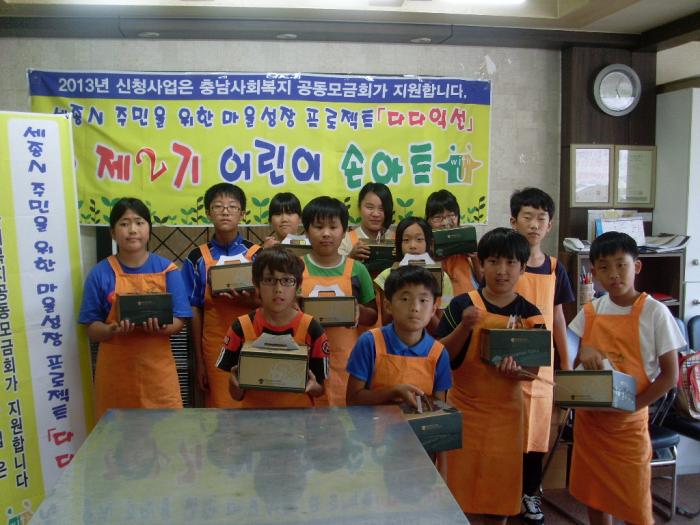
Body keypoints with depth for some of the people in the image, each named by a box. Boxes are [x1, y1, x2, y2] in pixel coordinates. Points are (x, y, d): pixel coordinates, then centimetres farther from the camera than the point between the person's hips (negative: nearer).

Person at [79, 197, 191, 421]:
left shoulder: (166, 269, -1)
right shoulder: (101, 273, -1)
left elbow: (179, 321, 0)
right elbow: (92, 329, 1)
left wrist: (161, 327, -21)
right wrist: (112, 330, -20)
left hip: (157, 369, 0)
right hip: (116, 370, 0)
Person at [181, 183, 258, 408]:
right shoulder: (197, 258, 2)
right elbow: (195, 310, 4)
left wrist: (252, 301, -19)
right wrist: (199, 360, 3)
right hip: (215, 348, 0)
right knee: (220, 408, 5)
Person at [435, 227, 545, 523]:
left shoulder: (529, 314, -1)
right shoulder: (462, 305, -7)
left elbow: (533, 369, -1)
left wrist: (515, 369, -23)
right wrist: (465, 327, -23)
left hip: (505, 413, 2)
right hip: (464, 409, -1)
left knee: (500, 490, 13)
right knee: (462, 489, 8)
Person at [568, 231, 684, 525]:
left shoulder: (654, 313, -10)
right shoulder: (590, 312, 2)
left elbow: (670, 375, -9)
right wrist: (583, 351, -15)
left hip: (629, 424, -4)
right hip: (589, 419, 4)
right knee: (594, 498, 17)